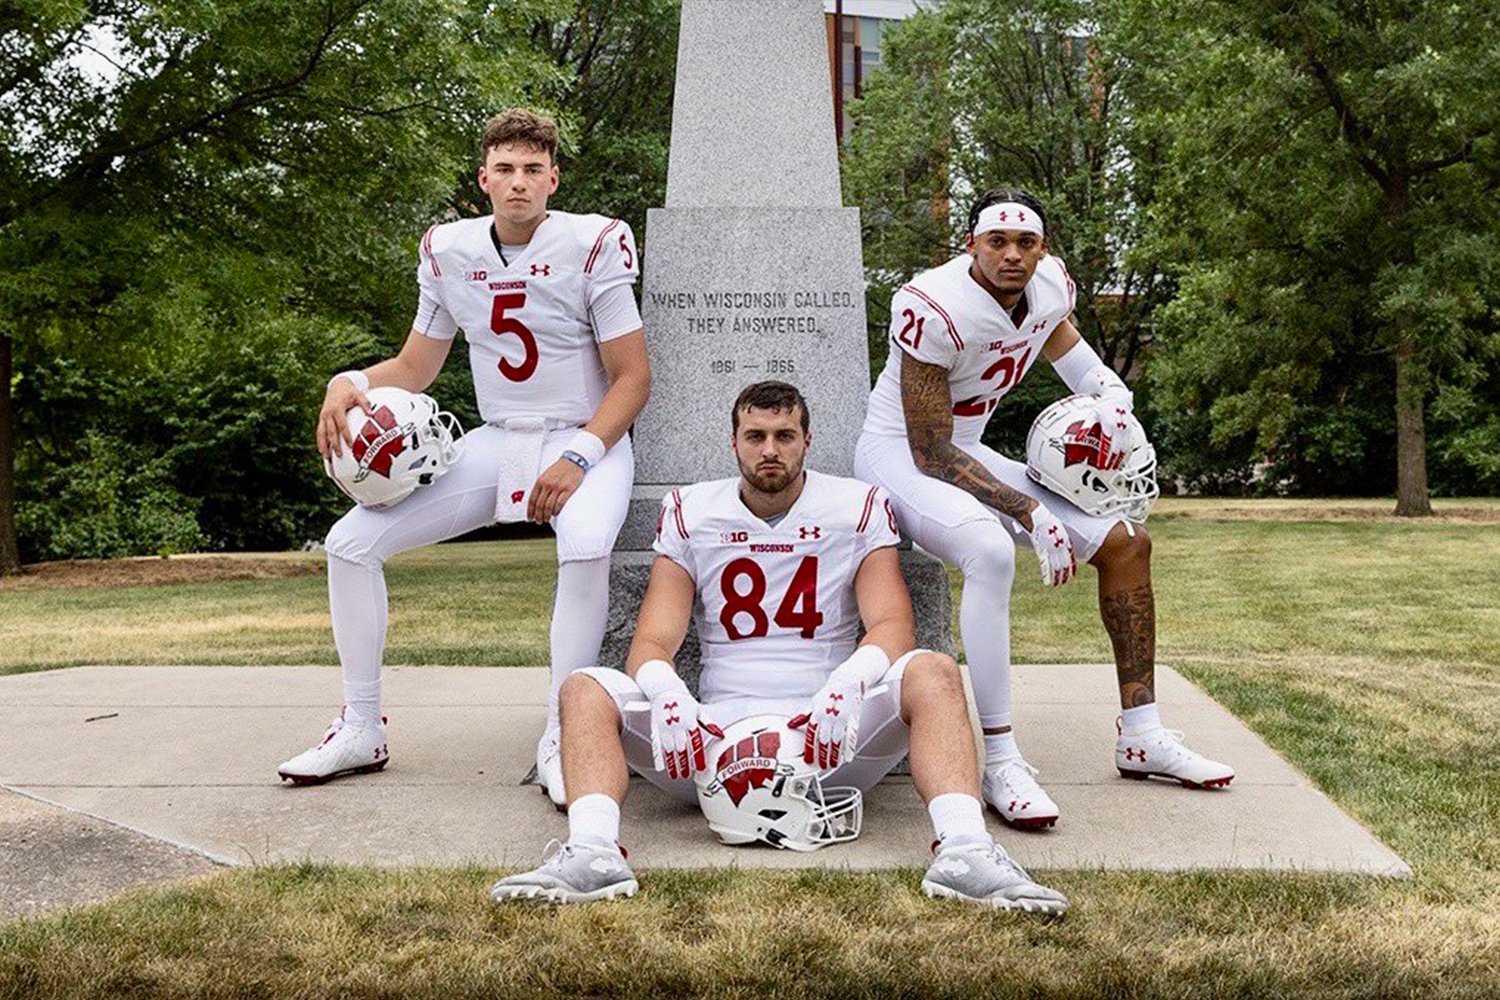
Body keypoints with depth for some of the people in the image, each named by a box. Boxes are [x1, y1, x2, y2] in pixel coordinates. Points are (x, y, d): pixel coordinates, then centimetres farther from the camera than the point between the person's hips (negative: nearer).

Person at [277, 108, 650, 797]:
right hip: (495, 443, 5)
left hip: (585, 439, -5)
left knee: (585, 544, -39)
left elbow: (632, 377, -9)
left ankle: (562, 737, -23)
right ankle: (361, 729, 7)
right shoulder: (449, 250, 3)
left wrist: (576, 457, -22)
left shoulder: (592, 245, -10)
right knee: (352, 541, -7)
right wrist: (352, 384, -9)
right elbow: (415, 368, 12)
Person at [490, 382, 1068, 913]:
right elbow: (653, 641, 0)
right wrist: (665, 693, -25)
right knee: (586, 691, -20)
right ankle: (594, 851, -42)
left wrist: (847, 684, -30)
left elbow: (891, 624, -6)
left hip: (829, 733, -1)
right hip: (715, 731, 1)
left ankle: (963, 850, -44)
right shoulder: (689, 515, 8)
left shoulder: (859, 510, 6)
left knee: (932, 674, -28)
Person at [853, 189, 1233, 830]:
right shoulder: (934, 309, -27)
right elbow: (930, 453, -25)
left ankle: (1141, 739, 11)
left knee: (1125, 543, 2)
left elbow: (1073, 356, 17)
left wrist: (1111, 399, -9)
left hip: (967, 452, 8)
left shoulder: (1049, 288, -4)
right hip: (898, 454, -8)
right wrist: (1030, 513, -28)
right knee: (989, 551, -39)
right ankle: (999, 763, -31)